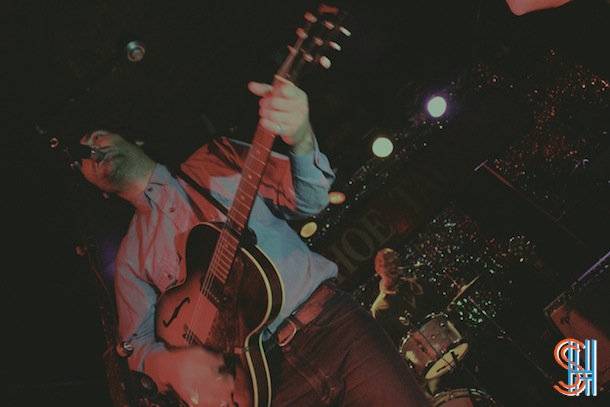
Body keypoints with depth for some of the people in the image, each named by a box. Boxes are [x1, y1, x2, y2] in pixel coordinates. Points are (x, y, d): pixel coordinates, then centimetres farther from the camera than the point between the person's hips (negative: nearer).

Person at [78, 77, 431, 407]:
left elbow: (309, 201, 2)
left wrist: (302, 140, -20)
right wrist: (171, 363, -13)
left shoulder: (216, 161, 12)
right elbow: (139, 342, 12)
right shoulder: (132, 257, 14)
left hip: (331, 321, 1)